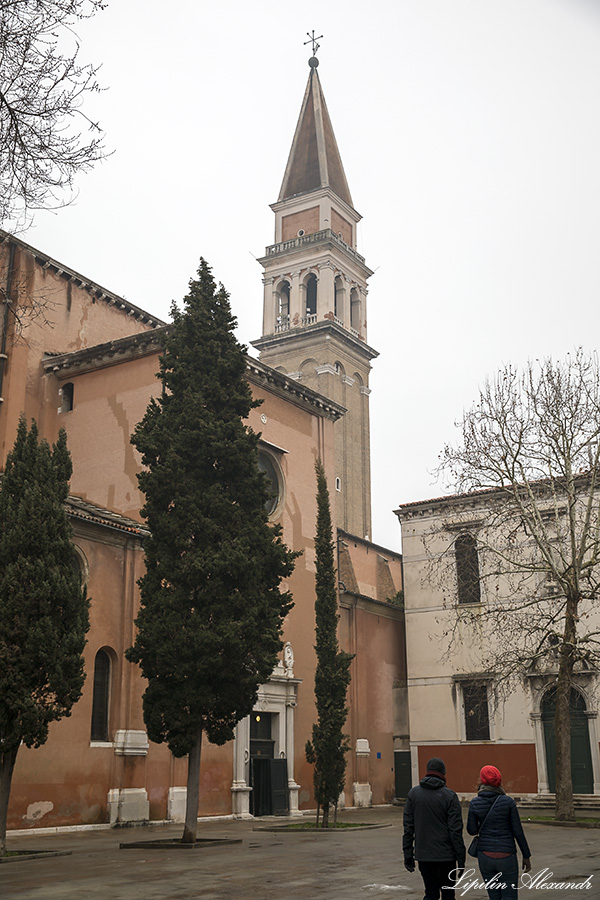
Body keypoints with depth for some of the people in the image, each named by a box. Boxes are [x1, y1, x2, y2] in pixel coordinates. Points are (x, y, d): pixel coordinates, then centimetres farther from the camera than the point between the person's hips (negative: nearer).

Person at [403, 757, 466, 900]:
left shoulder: (413, 793, 3)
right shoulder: (450, 796, -7)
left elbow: (408, 827, 2)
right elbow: (455, 830, -9)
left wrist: (408, 854, 6)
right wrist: (461, 857, -3)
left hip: (423, 855, 3)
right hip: (446, 855, -3)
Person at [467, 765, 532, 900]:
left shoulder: (475, 803, -5)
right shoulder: (508, 801, -9)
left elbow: (472, 830, 2)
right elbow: (518, 831, -5)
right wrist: (526, 856, 4)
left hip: (485, 856, 2)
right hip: (506, 856, -2)